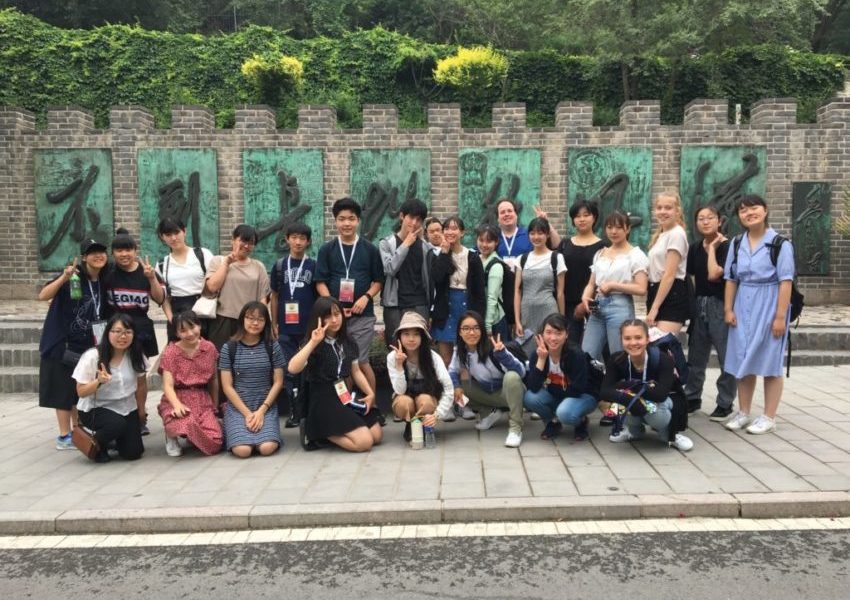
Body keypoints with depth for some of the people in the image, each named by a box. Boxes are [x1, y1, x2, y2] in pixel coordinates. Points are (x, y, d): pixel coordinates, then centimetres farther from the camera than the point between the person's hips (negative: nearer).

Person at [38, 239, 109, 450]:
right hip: (61, 342, -6)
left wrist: (98, 341, 11)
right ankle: (64, 437, 7)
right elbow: (43, 296, -25)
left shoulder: (103, 282, 4)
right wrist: (64, 278, -36)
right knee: (64, 389, 0)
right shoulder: (74, 275, -14)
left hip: (84, 344, 6)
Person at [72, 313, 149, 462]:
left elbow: (141, 385, 7)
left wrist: (141, 411, 15)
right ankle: (97, 446, -1)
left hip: (127, 409, 4)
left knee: (133, 453, -6)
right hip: (94, 409, -4)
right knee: (117, 424, -35)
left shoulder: (136, 356, -8)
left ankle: (116, 438, 28)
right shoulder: (92, 356, -19)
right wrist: (99, 381, -32)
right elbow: (81, 392, -13)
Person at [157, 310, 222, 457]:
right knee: (185, 424, -38)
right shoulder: (170, 352, -4)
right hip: (178, 399, -3)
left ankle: (190, 437, 19)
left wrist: (215, 406, 20)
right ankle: (172, 435, 2)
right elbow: (168, 385, -13)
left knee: (215, 445, -16)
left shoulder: (209, 348, 4)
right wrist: (177, 405, -31)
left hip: (202, 400, 3)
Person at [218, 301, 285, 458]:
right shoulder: (229, 348, -1)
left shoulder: (273, 347, 2)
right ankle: (233, 429, 11)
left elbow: (278, 382, 1)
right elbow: (227, 386, -3)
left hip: (266, 407, 1)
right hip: (237, 407, 0)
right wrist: (247, 413, -11)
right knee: (242, 450, -23)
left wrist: (262, 410, -10)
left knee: (267, 448, -24)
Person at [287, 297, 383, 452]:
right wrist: (313, 342, -33)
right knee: (364, 442, -16)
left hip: (348, 395, 7)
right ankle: (322, 432, 3)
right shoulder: (315, 345, -12)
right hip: (325, 400, -7)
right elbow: (293, 368, -30)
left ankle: (338, 429, 15)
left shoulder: (348, 342, 8)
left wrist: (370, 393, 0)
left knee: (377, 436, 1)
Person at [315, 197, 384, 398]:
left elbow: (378, 280, 7)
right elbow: (320, 282, 2)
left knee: (361, 362, -1)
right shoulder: (327, 249, 4)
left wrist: (366, 297, -11)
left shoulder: (370, 249, 4)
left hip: (363, 314, -1)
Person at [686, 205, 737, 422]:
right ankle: (692, 397, 26)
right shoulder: (694, 248, 9)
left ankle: (725, 403, 10)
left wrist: (712, 248, -12)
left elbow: (714, 275, -21)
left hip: (720, 305, -6)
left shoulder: (727, 246, -9)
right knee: (696, 355, 13)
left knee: (726, 356, 0)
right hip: (699, 305, 6)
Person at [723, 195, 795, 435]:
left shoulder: (780, 244, -9)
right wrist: (728, 309, 2)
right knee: (743, 361, 10)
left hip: (769, 307, -5)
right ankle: (743, 412, 21)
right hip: (743, 308, 5)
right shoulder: (737, 244, 7)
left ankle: (769, 417, 13)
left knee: (769, 362, 3)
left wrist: (780, 316, -15)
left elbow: (785, 282, -11)